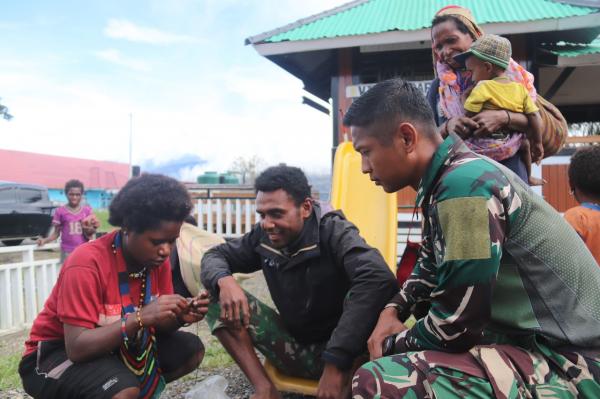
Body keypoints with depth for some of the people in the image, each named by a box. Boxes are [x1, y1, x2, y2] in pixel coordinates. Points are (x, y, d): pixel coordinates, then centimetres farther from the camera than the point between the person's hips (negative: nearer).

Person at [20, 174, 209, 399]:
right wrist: (140, 317, -41)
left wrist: (180, 317, -26)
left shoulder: (157, 258, -9)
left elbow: (158, 325, -3)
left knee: (190, 349, -6)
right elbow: (77, 347, -31)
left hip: (117, 345, 7)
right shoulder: (87, 263, -28)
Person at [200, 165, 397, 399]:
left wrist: (336, 362, -42)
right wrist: (224, 281, -21)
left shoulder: (333, 232, -21)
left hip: (336, 349, -5)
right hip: (294, 347, 5)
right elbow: (215, 255, 5)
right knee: (219, 299, -8)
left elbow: (378, 279, -39)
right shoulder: (264, 236, -4)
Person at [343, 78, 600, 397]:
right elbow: (431, 266, 20)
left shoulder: (463, 188, -24)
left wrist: (396, 342, -3)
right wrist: (392, 310, 5)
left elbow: (455, 327, -21)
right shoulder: (451, 176, 6)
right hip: (530, 339, 10)